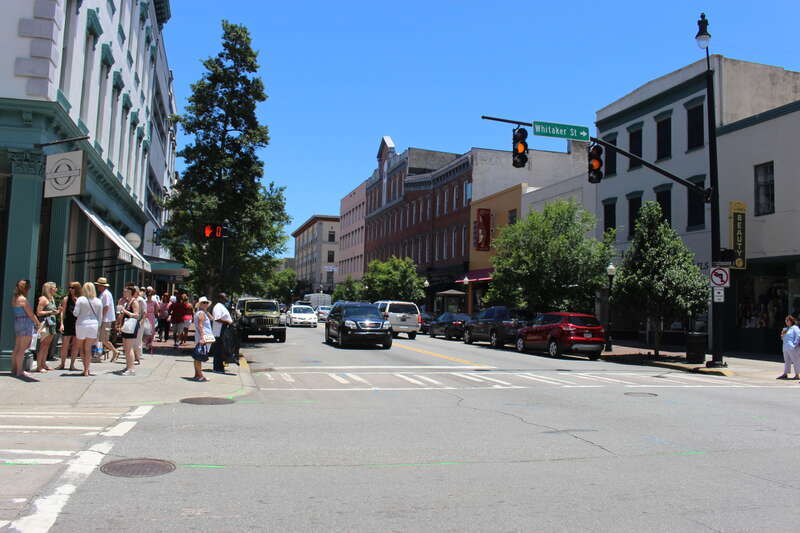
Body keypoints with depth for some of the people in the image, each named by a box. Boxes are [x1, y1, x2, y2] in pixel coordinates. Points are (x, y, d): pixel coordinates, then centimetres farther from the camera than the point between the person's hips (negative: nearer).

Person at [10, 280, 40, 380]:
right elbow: (31, 314, -11)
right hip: (26, 324, -9)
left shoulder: (14, 298, 12)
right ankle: (19, 371, -2)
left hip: (17, 322, 9)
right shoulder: (23, 299, -14)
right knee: (22, 349, -4)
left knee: (17, 348, 14)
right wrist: (38, 323, 2)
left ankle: (14, 368, 21)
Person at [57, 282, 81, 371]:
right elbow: (63, 312, 0)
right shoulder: (66, 299, 2)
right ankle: (62, 364, 15)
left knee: (75, 346, 4)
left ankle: (72, 364, 14)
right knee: (64, 345, 2)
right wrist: (62, 324, -6)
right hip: (67, 324, -1)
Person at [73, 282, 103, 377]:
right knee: (88, 348, 10)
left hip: (81, 325, -2)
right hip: (94, 325, 2)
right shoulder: (98, 301, 2)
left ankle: (85, 368, 6)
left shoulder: (80, 299, -6)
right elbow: (100, 317, 5)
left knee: (81, 348, 12)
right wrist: (98, 328, 13)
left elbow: (75, 313, -8)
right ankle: (86, 370, 6)